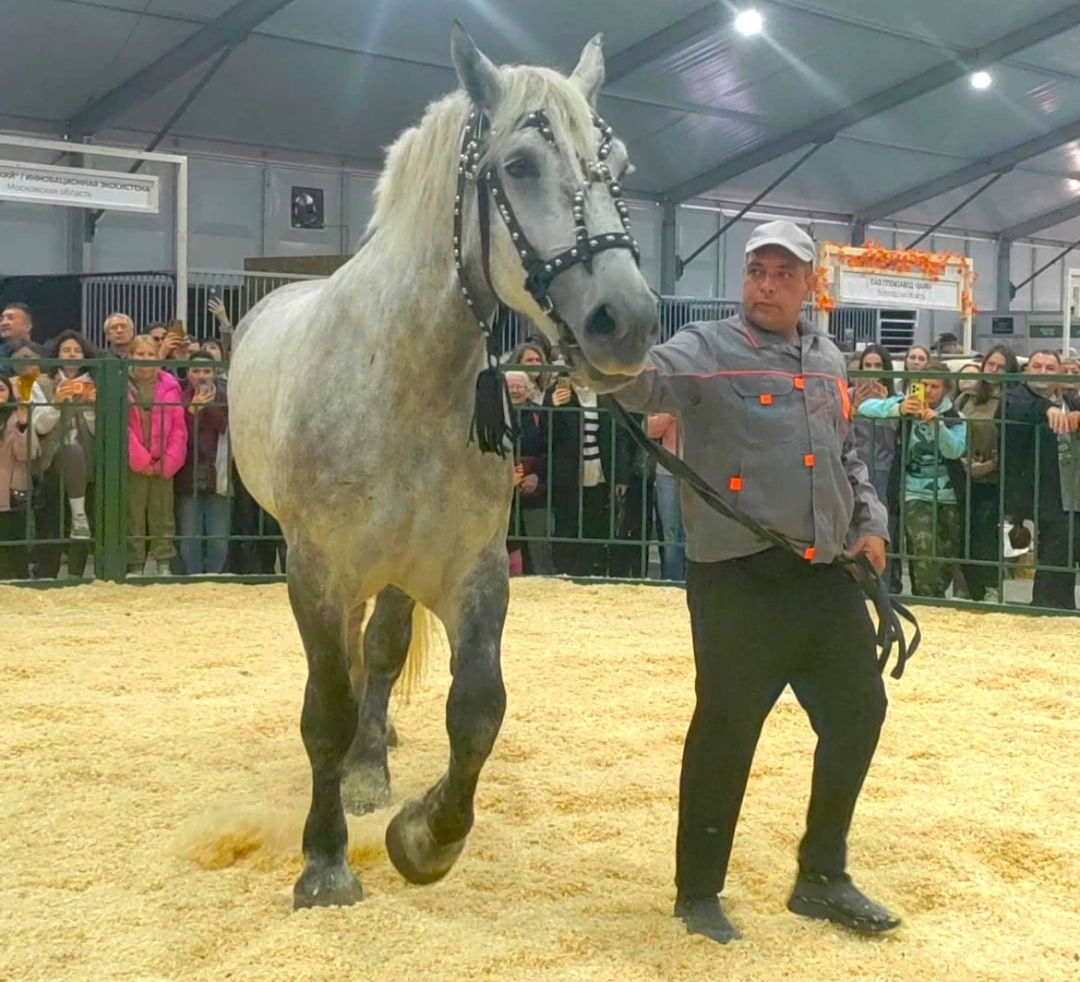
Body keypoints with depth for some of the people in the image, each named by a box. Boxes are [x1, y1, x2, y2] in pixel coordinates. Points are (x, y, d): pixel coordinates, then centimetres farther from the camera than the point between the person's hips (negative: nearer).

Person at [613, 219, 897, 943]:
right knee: (727, 729, -2)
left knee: (859, 710, 14)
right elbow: (650, 379, -24)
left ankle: (823, 878, 31)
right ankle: (699, 892, 16)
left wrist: (870, 520, 11)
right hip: (740, 577, -7)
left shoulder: (829, 360, 15)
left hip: (829, 574, 7)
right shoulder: (709, 349, -4)